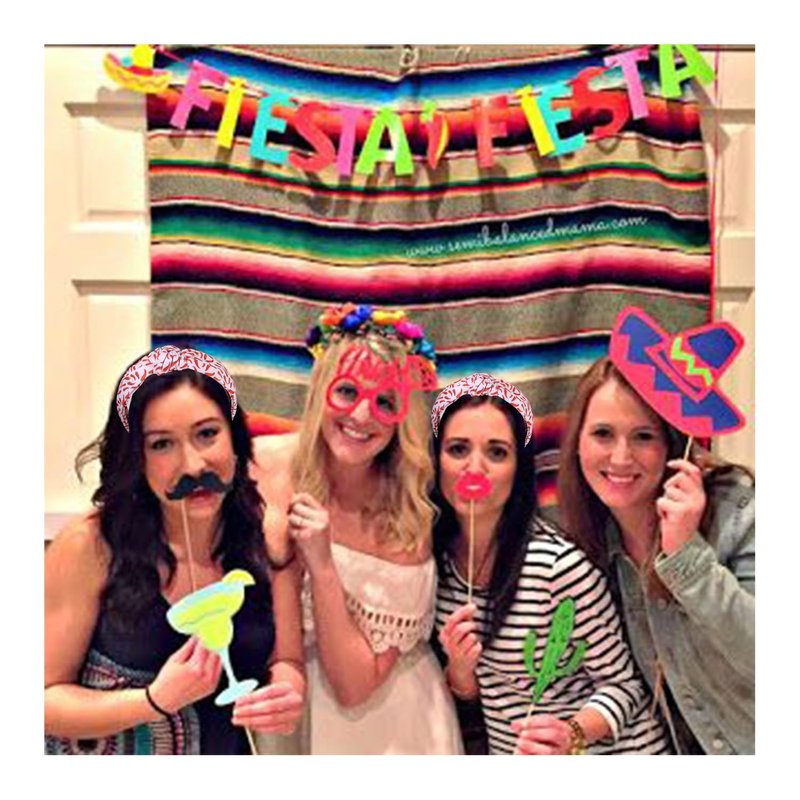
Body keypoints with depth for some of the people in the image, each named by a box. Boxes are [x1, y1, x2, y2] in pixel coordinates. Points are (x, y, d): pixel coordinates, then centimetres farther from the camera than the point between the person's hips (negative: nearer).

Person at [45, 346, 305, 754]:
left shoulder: (268, 535, -8)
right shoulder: (89, 547, -16)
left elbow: (286, 660, 0)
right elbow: (47, 697, -10)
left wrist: (286, 693, -20)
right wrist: (157, 700, -23)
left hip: (226, 748, 3)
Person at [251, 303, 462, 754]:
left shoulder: (407, 521, -20)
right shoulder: (260, 467, -17)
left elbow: (353, 687, -20)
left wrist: (321, 565, -30)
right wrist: (273, 543, -25)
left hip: (383, 723, -1)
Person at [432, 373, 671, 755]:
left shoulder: (560, 562, -24)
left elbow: (621, 684, -13)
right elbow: (467, 692, 2)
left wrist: (572, 734, -29)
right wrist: (459, 667, -17)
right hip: (506, 750, 4)